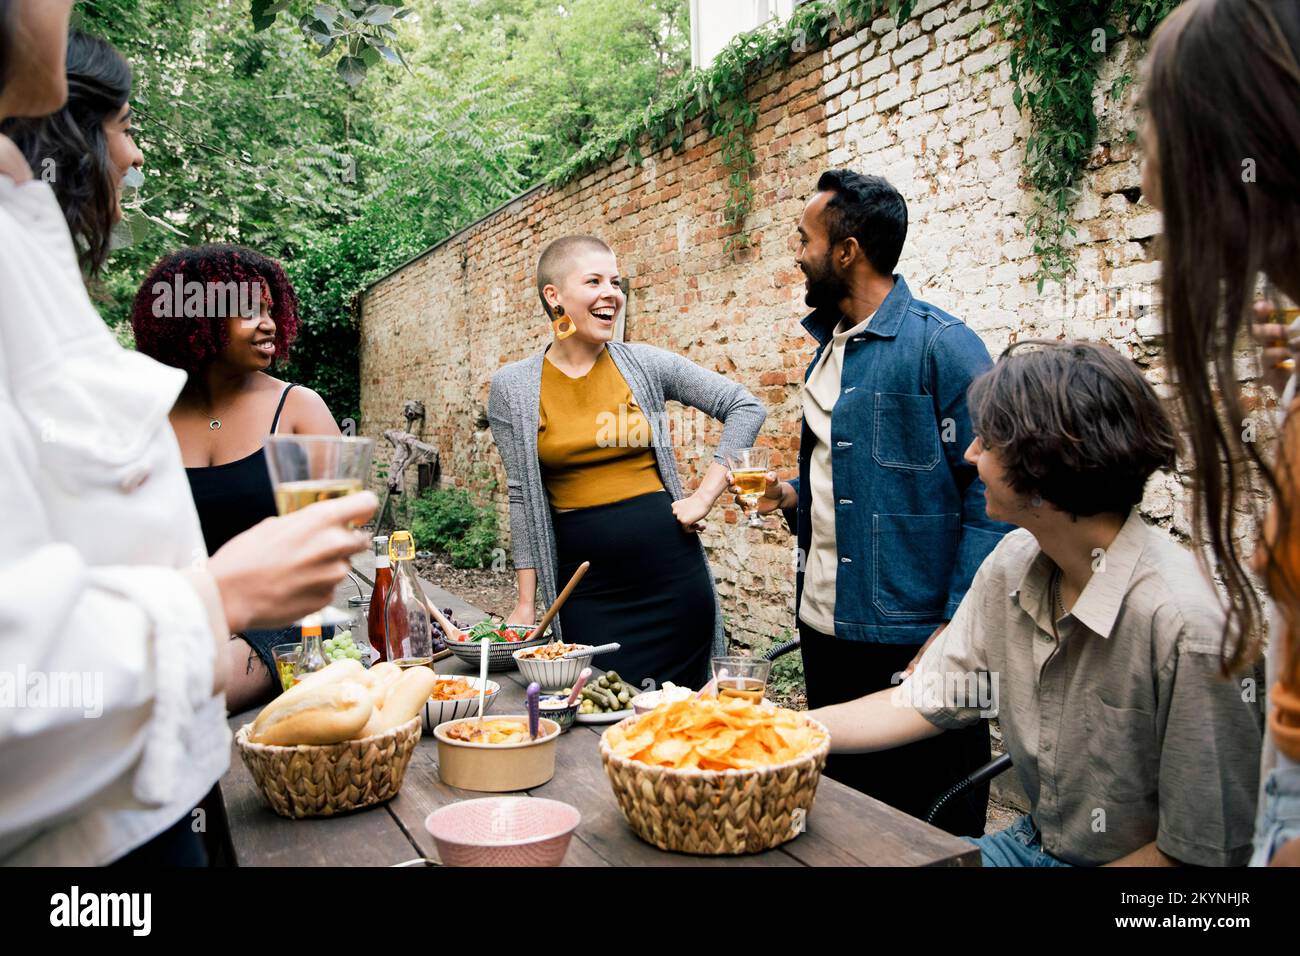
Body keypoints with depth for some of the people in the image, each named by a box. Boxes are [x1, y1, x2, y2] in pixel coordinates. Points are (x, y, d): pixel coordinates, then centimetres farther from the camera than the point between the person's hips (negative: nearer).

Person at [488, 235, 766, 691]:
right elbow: (523, 497, 4)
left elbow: (746, 408, 5)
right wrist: (526, 603, 4)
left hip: (671, 575, 1)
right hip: (585, 589, 0)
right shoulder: (512, 387, 1)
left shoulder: (644, 364, 0)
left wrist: (704, 496, -3)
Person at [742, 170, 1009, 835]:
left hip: (910, 639, -8)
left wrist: (954, 628, -21)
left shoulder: (941, 345, -13)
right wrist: (794, 498, 3)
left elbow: (990, 493, -17)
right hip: (823, 627, 8)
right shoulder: (827, 351, 12)